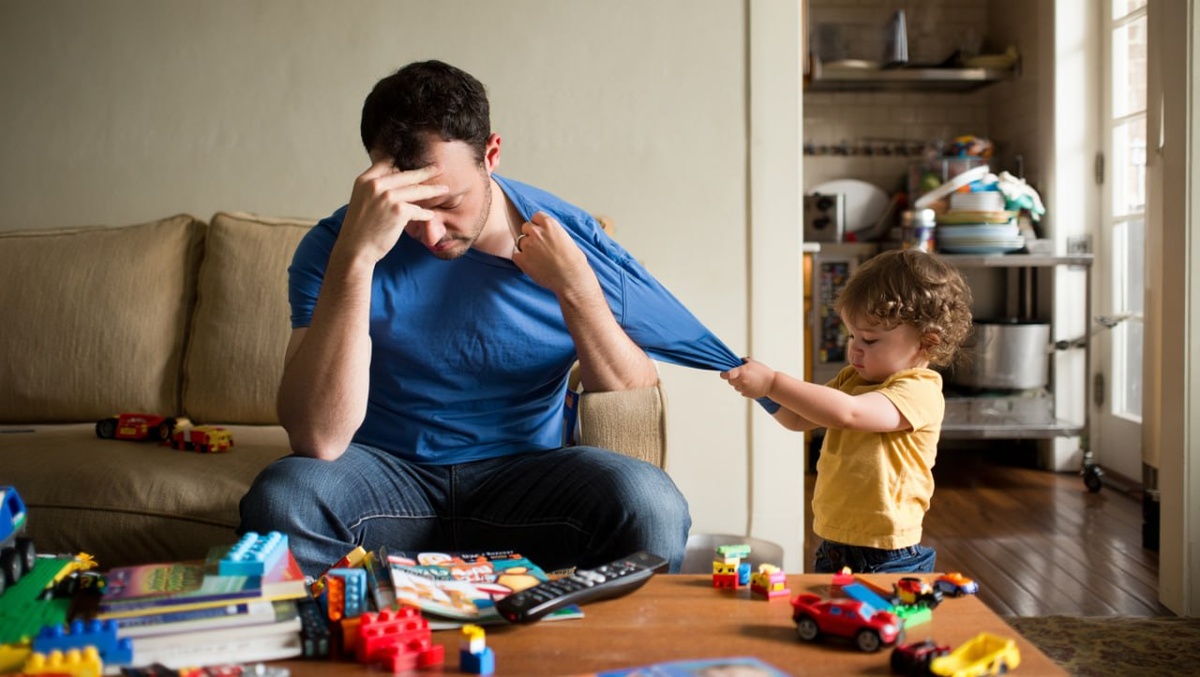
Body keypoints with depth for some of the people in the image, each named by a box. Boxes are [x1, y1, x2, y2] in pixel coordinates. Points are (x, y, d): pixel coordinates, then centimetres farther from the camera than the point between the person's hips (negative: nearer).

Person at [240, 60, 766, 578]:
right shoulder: (333, 248, -11)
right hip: (388, 475, 0)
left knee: (653, 505, -29)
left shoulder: (568, 239, -5)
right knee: (280, 499, -32)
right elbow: (319, 440, -24)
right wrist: (355, 257, -31)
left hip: (523, 470, 1)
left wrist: (575, 288, -18)